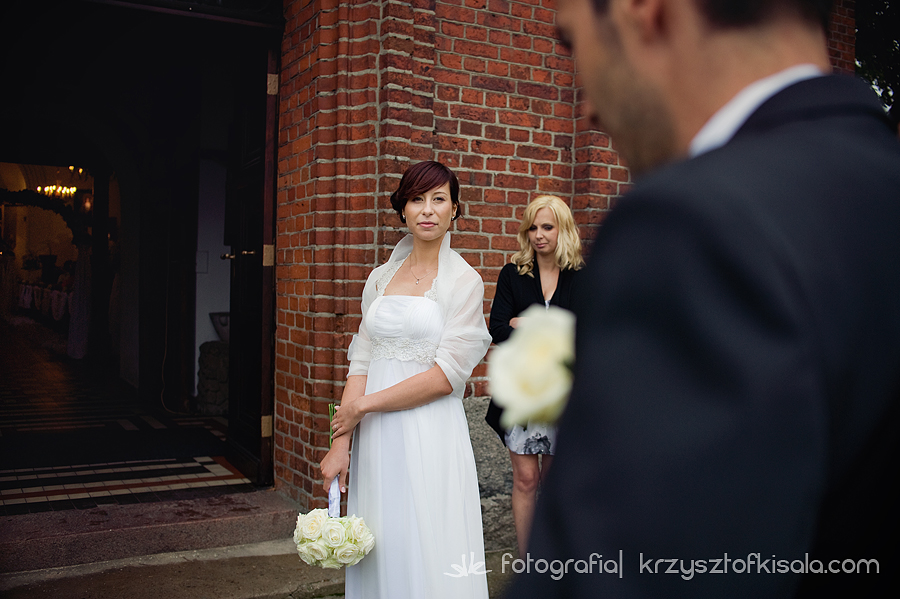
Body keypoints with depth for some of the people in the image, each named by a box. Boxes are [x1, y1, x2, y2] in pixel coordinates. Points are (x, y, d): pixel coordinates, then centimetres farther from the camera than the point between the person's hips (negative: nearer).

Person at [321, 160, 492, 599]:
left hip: (430, 435, -4)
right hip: (376, 442, 4)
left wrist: (362, 406, -8)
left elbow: (446, 375, -11)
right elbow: (362, 362, 7)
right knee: (378, 557, 10)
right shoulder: (381, 278, 11)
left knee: (429, 560, 2)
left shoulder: (464, 281, -3)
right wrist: (341, 442, -2)